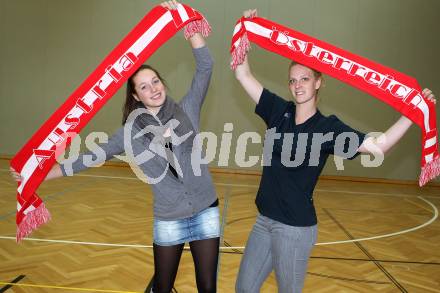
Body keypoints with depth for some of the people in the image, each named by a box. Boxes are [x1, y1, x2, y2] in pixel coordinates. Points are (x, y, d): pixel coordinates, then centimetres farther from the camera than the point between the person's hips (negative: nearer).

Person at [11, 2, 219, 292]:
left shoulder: (186, 110, -3)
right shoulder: (132, 132, -3)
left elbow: (205, 65, -9)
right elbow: (92, 156, 1)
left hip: (206, 213, 0)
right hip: (169, 221, 0)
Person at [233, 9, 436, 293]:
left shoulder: (328, 127, -9)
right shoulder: (279, 111, 1)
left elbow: (378, 145, -18)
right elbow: (243, 74, 4)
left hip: (295, 227, -5)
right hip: (265, 220, 5)